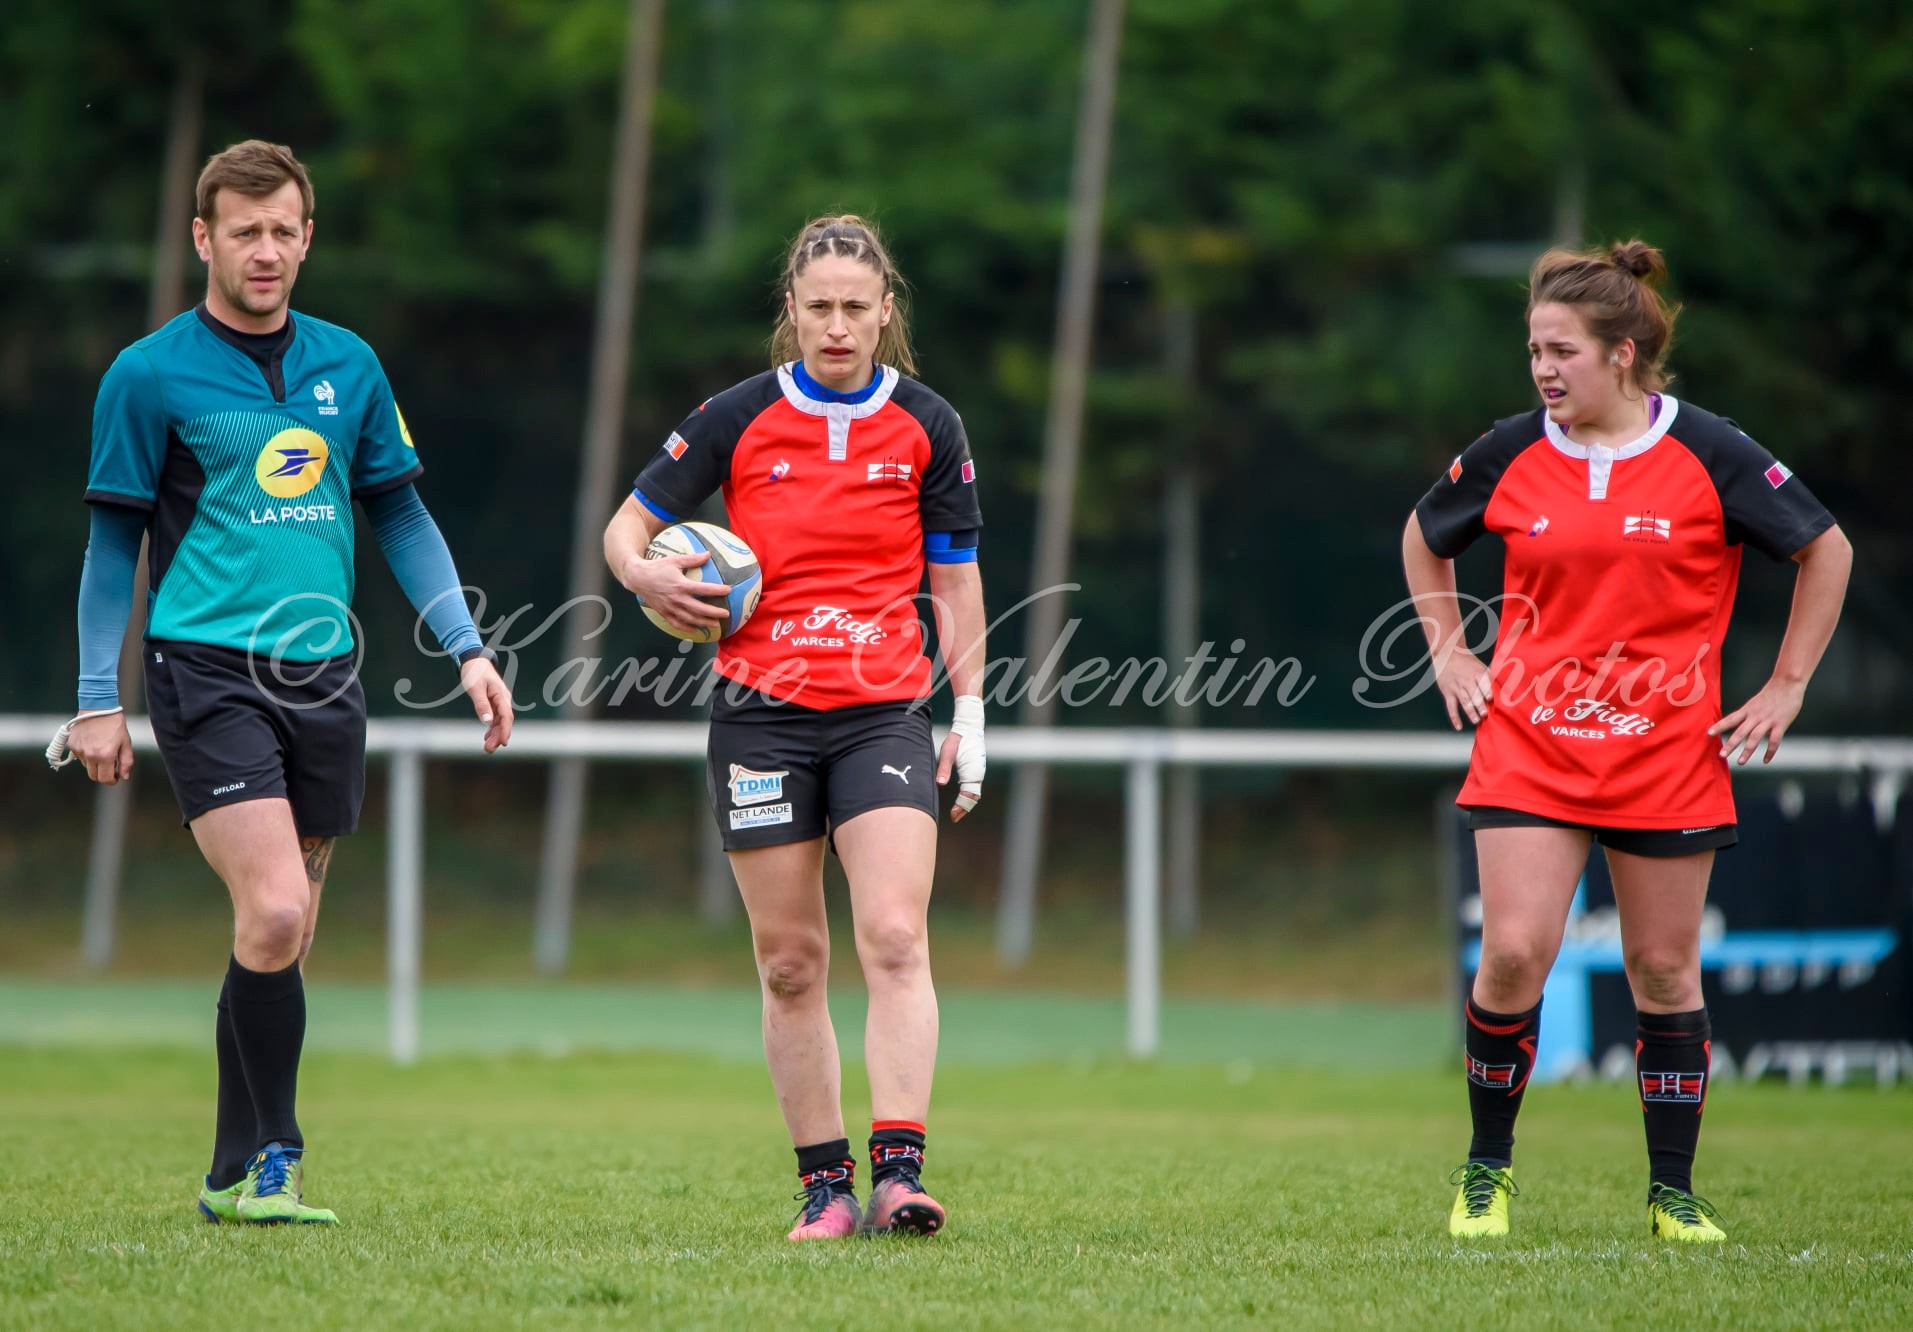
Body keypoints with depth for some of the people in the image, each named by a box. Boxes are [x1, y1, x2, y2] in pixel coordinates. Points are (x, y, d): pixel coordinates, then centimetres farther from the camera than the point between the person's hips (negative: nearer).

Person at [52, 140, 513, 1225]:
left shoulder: (348, 365, 11)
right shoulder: (149, 377, -2)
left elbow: (399, 513, 17)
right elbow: (116, 541, 2)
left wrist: (468, 648, 10)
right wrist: (99, 698, -1)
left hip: (325, 678, 5)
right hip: (207, 675, -5)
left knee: (284, 935, 7)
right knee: (275, 915, -18)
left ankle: (238, 1176, 16)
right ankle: (273, 1158, -6)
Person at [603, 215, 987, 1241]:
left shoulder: (927, 426, 3)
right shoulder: (737, 418, 1)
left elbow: (955, 580, 9)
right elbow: (628, 527, 8)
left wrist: (970, 711, 4)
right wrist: (647, 575, -14)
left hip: (884, 713, 0)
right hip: (762, 714, 1)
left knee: (896, 938, -16)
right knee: (790, 962, 2)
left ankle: (898, 1173, -21)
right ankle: (824, 1185, 10)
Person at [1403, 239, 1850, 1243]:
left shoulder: (1709, 456, -6)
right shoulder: (1510, 455, 1)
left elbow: (1826, 549, 4)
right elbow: (1424, 536, 21)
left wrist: (1786, 687, 2)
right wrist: (1448, 651, 12)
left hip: (1669, 753, -1)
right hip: (1528, 745, 1)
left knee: (1664, 971, 4)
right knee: (1512, 954, -12)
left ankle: (1672, 1191, 18)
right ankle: (1487, 1171, 7)